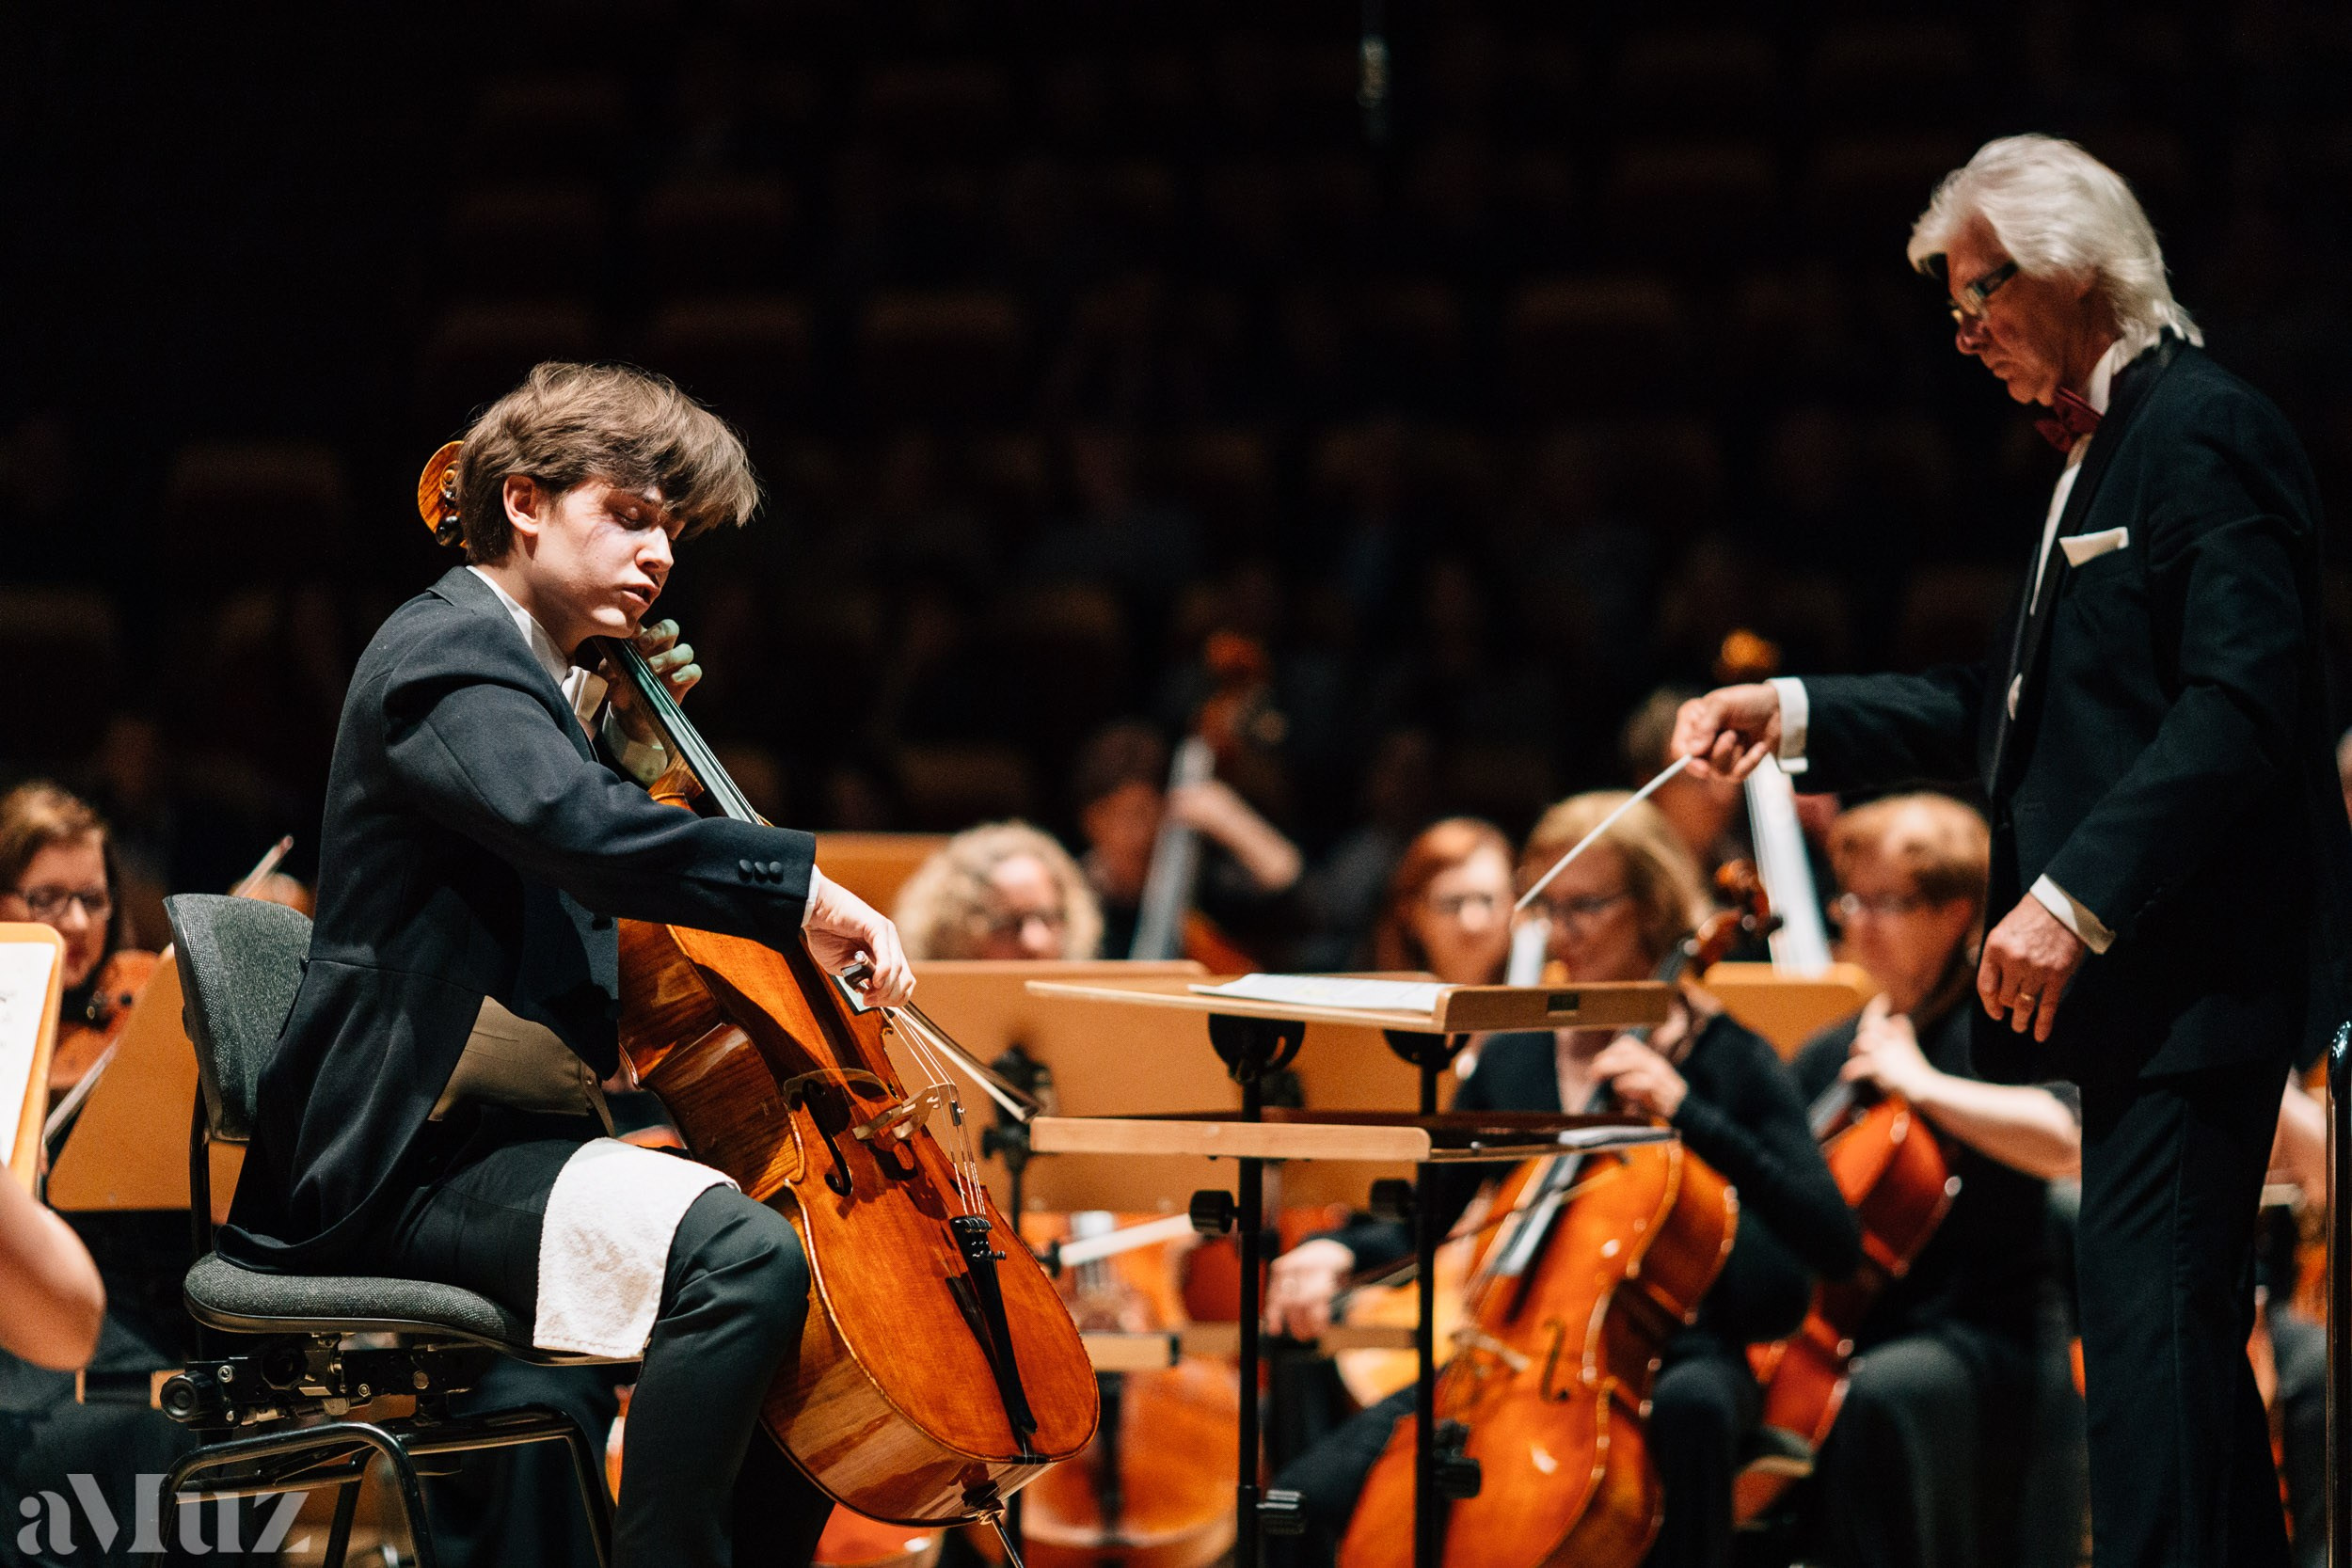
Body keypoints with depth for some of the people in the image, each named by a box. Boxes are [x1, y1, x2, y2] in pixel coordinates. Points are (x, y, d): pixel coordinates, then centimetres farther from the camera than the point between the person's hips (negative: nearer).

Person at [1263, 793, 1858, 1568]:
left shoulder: (1727, 1060, -1)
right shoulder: (1512, 1058, 11)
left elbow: (1836, 1244, -13)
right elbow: (1427, 1218, 20)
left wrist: (1686, 1111, -20)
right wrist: (1339, 1252, -3)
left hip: (1670, 1353, -3)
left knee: (1691, 1406, -41)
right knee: (1307, 1497, -19)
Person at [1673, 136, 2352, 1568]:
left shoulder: (2206, 434, -12)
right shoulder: (2100, 453, 20)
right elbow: (2019, 704, 24)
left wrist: (2074, 897, -24)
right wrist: (1796, 715, 16)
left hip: (2197, 969, -11)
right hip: (2137, 984, 11)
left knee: (2150, 1328, -14)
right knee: (2174, 1339, 13)